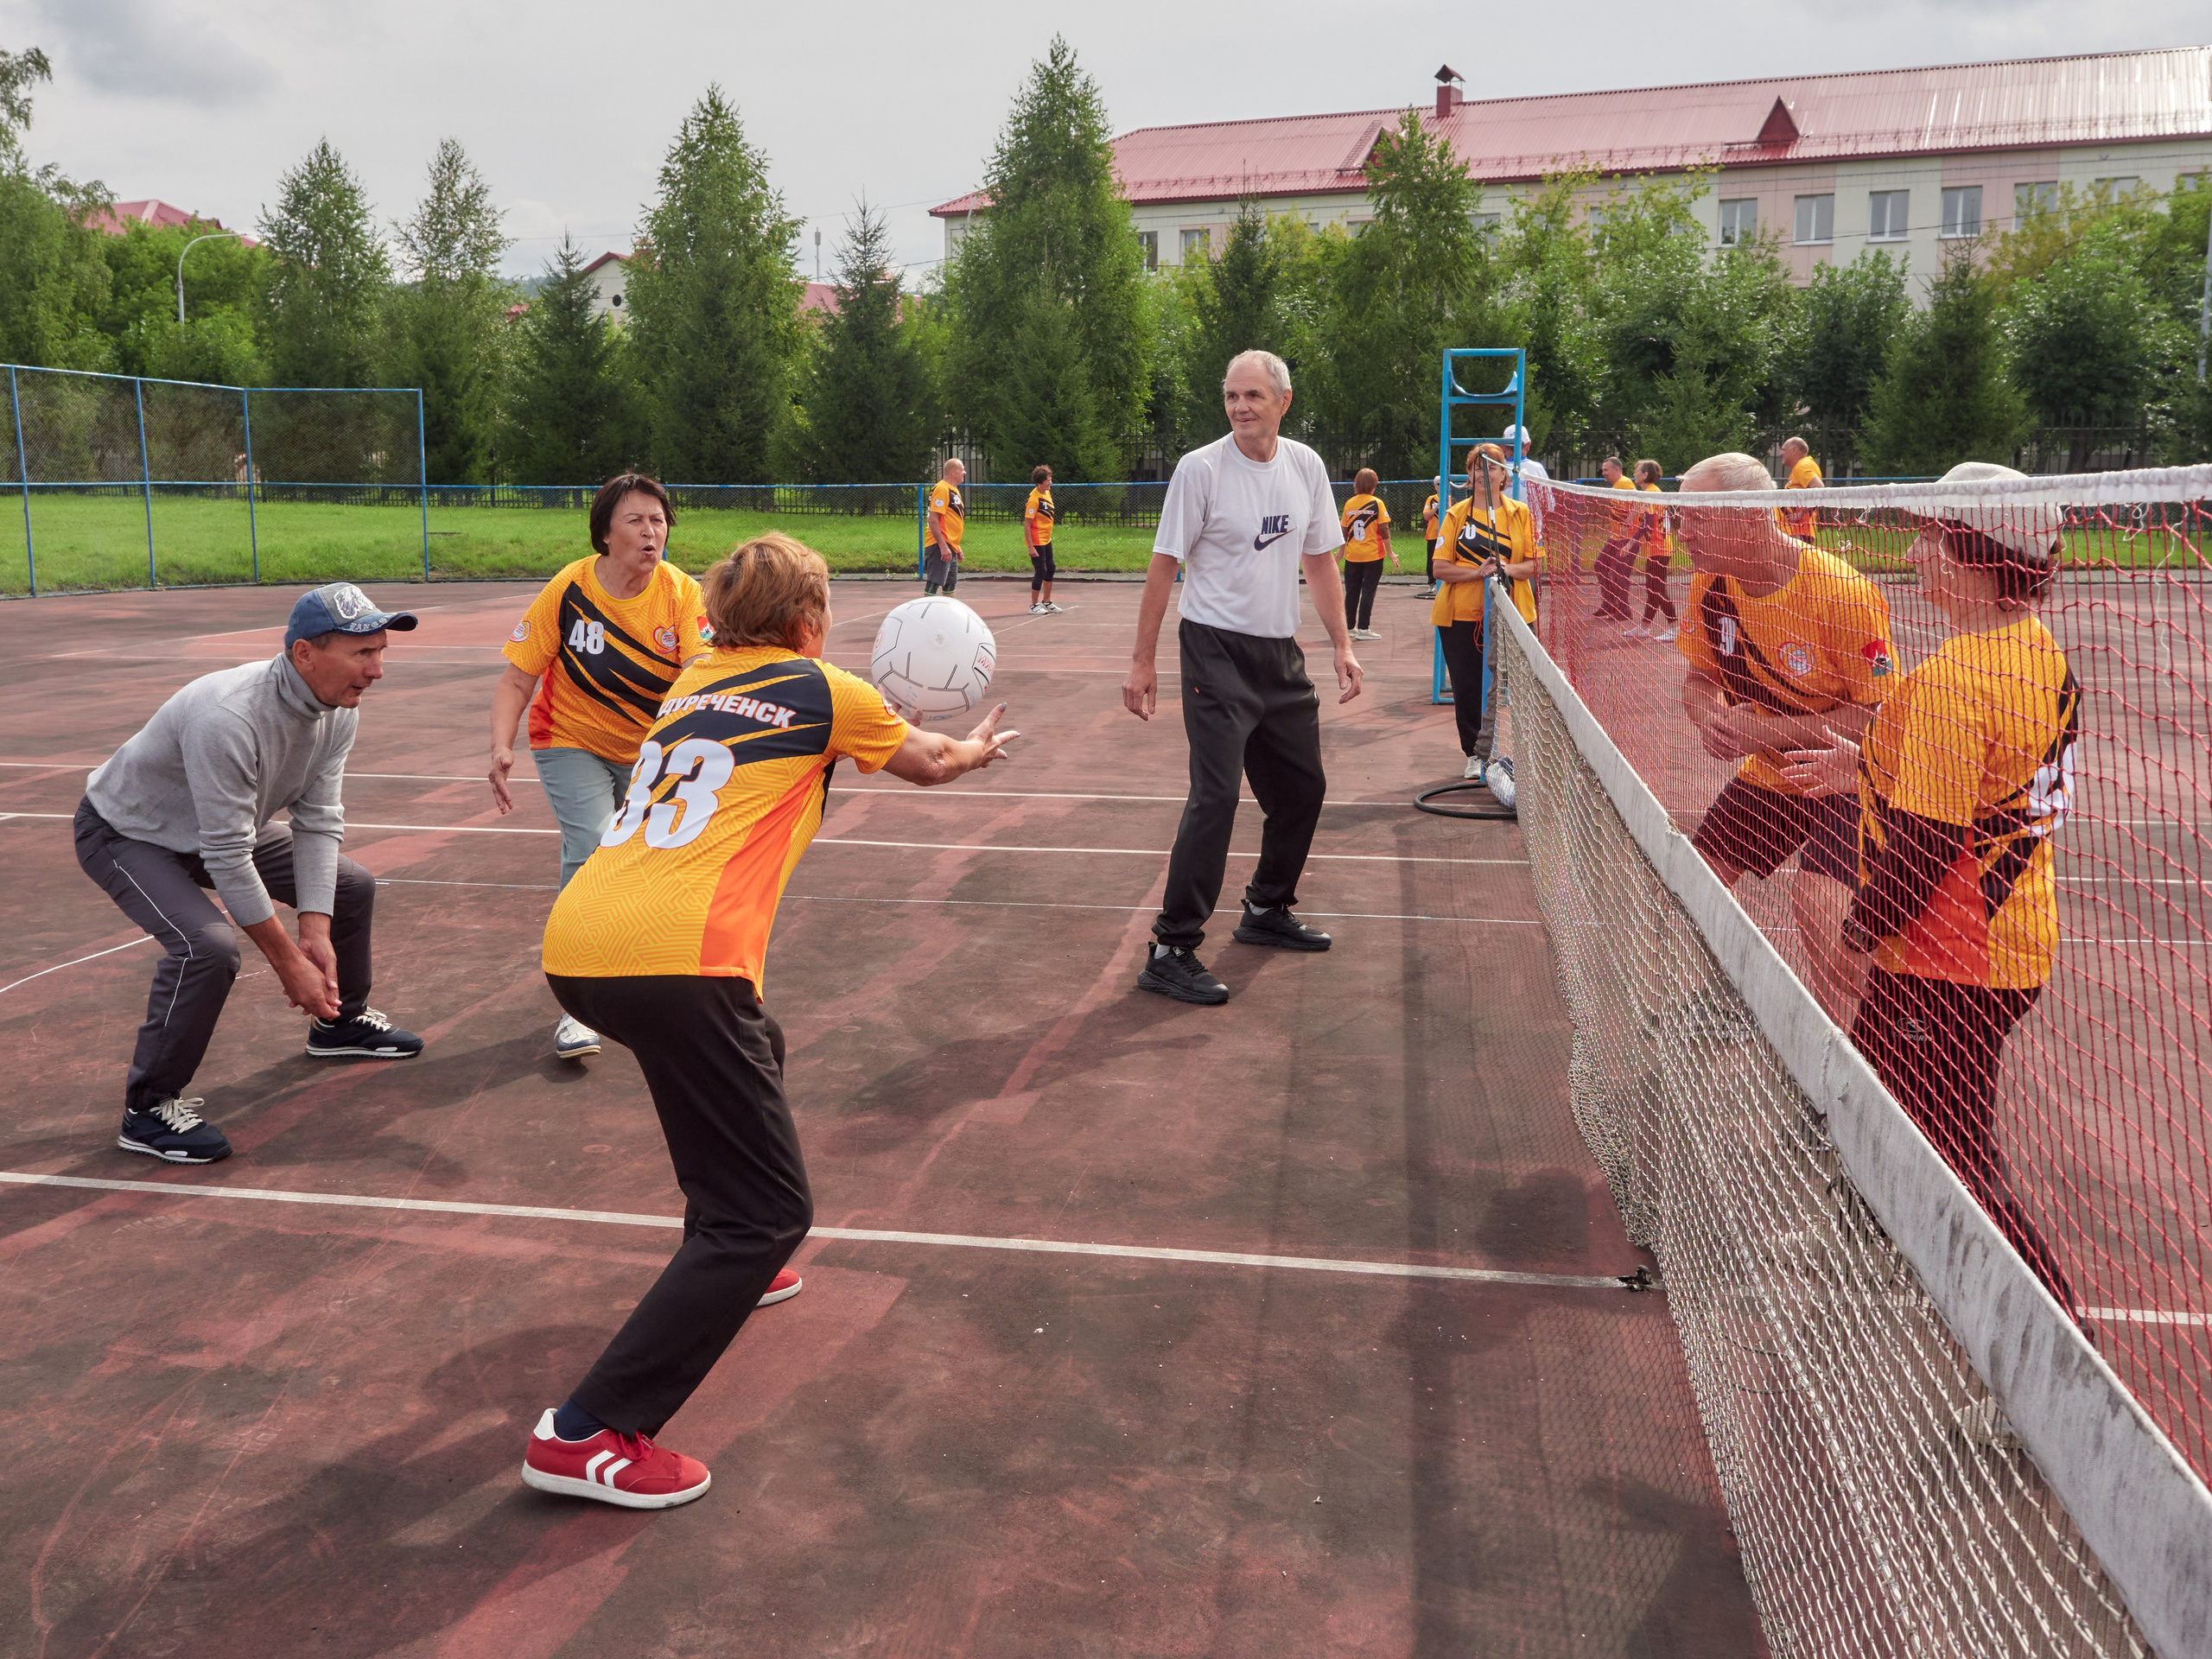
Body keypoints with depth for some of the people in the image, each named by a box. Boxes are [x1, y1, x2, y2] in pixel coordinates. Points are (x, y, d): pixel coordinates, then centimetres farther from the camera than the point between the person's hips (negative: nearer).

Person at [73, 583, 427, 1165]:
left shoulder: (339, 708, -15)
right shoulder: (227, 718, -40)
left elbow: (318, 823, -10)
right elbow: (226, 859, -36)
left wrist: (315, 933, -19)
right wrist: (289, 963, -30)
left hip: (220, 827, 8)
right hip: (126, 834, -8)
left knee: (352, 887, 9)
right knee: (208, 944, -30)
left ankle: (339, 1021, 32)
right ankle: (148, 1108, -12)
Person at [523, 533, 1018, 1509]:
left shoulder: (693, 685, 24)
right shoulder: (824, 691, 8)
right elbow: (929, 764, 26)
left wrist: (879, 720, 55)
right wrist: (979, 746, 47)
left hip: (574, 945, 9)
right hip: (672, 958, -8)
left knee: (756, 1052, 35)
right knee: (771, 1214, -2)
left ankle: (725, 1270, 50)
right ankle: (588, 1434, -7)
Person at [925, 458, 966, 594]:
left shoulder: (954, 490, 18)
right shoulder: (942, 489, -13)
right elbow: (933, 520, -20)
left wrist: (957, 547, 24)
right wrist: (943, 547, -23)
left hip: (950, 547, 10)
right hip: (941, 547, -10)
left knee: (950, 584, 14)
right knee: (933, 584, -10)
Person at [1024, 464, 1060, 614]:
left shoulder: (1047, 493, 5)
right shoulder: (1034, 499, -21)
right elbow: (1026, 524, -21)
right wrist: (1030, 546, -23)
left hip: (1046, 540, 9)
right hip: (1037, 542, -9)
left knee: (1050, 569, 15)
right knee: (1040, 572, -5)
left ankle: (1047, 602, 28)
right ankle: (1034, 606, 5)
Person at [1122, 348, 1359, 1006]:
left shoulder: (1307, 466, 5)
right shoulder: (1201, 468, -10)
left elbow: (1320, 562, 14)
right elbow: (1163, 568, -9)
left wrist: (1342, 646, 10)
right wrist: (1142, 661, -11)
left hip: (1282, 654, 7)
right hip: (1218, 652, -6)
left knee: (1303, 788, 15)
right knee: (1216, 795, -15)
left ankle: (1266, 910, 35)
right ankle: (1170, 952, -9)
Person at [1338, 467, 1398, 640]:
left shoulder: (1349, 504, 2)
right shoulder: (1377, 503, -7)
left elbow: (1344, 530, 6)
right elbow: (1384, 530, -10)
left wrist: (1342, 550, 19)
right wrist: (1390, 552, -3)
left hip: (1352, 555, 3)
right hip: (1373, 555, -3)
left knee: (1352, 591, 12)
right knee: (1368, 591, 1)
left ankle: (1349, 626, 19)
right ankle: (1363, 629, -1)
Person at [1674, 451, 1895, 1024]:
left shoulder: (1841, 595, -27)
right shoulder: (1711, 584, -7)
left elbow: (1883, 715, -23)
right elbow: (1697, 675, 6)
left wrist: (1768, 730, -29)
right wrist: (1709, 715, -19)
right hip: (1766, 777, 7)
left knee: (1816, 902, -27)